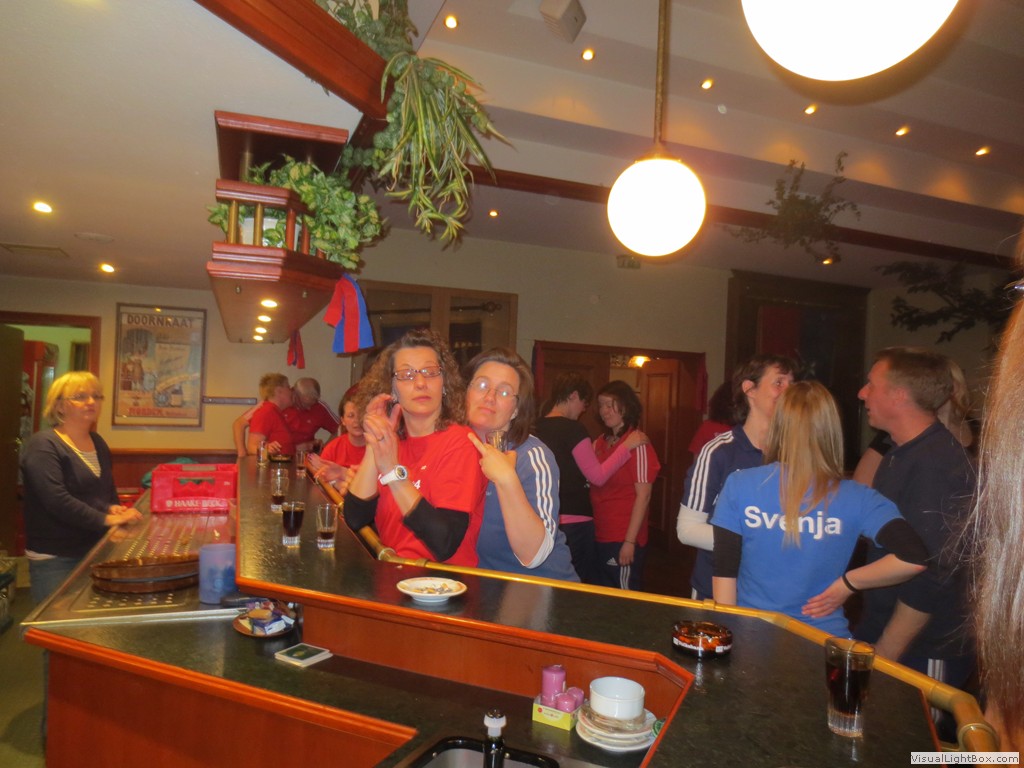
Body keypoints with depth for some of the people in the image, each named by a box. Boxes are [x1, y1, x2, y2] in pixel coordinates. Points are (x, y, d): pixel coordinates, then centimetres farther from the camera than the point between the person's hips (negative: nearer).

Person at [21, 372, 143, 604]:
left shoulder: (98, 442, 10)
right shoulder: (44, 445, -13)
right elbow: (57, 500, -24)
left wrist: (114, 508, -1)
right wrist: (107, 519, -24)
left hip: (96, 550, 7)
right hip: (55, 558, -7)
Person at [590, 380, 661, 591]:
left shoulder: (638, 444, -11)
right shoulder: (600, 443, 7)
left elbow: (643, 496, -14)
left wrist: (630, 541, -17)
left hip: (624, 539, -6)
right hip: (599, 537, 6)